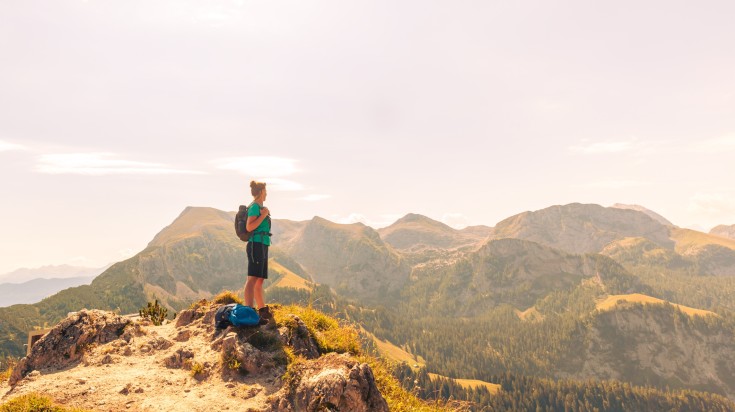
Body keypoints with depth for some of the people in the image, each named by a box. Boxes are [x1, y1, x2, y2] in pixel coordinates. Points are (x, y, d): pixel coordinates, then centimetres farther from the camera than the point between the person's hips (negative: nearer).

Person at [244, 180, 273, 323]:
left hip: (262, 245, 10)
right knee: (253, 278, -16)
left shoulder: (259, 207, 21)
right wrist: (263, 215, -16)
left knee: (260, 280, 14)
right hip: (257, 244, -10)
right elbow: (249, 227, -20)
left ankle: (262, 309, 21)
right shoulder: (255, 206, -8)